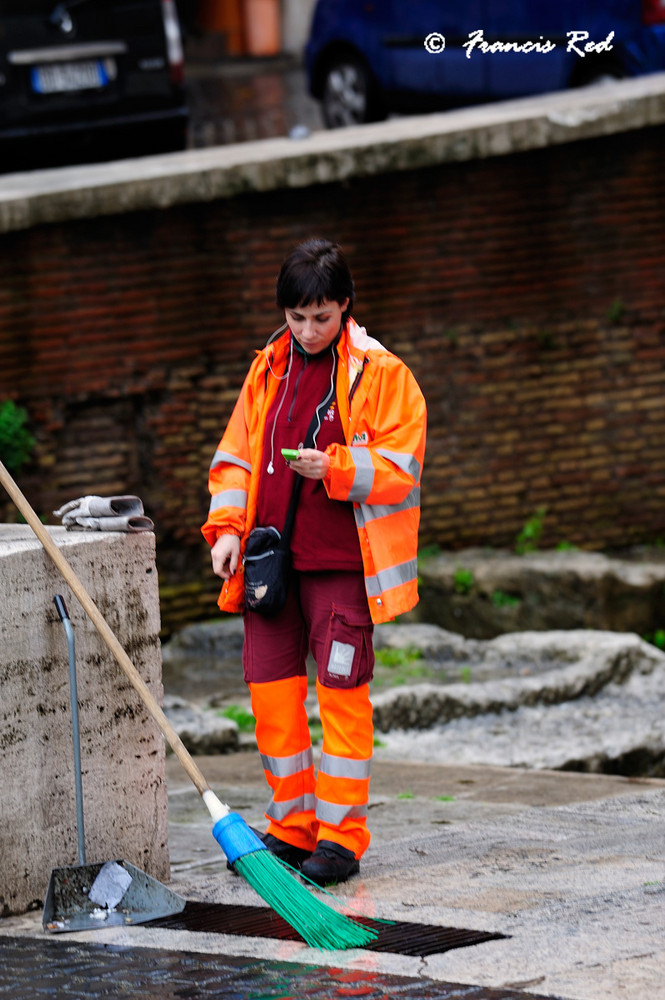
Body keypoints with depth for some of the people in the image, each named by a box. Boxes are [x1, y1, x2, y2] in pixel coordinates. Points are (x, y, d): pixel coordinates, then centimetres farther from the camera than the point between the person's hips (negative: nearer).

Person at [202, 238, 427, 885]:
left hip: (340, 563, -5)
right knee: (271, 690, 5)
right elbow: (235, 456, 15)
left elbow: (401, 468, -7)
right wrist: (227, 528, 1)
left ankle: (341, 837, 2)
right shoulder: (268, 370, 11)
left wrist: (336, 469, -23)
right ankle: (292, 828, 16)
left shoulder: (380, 375, -3)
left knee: (341, 692, -4)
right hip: (269, 558, 5)